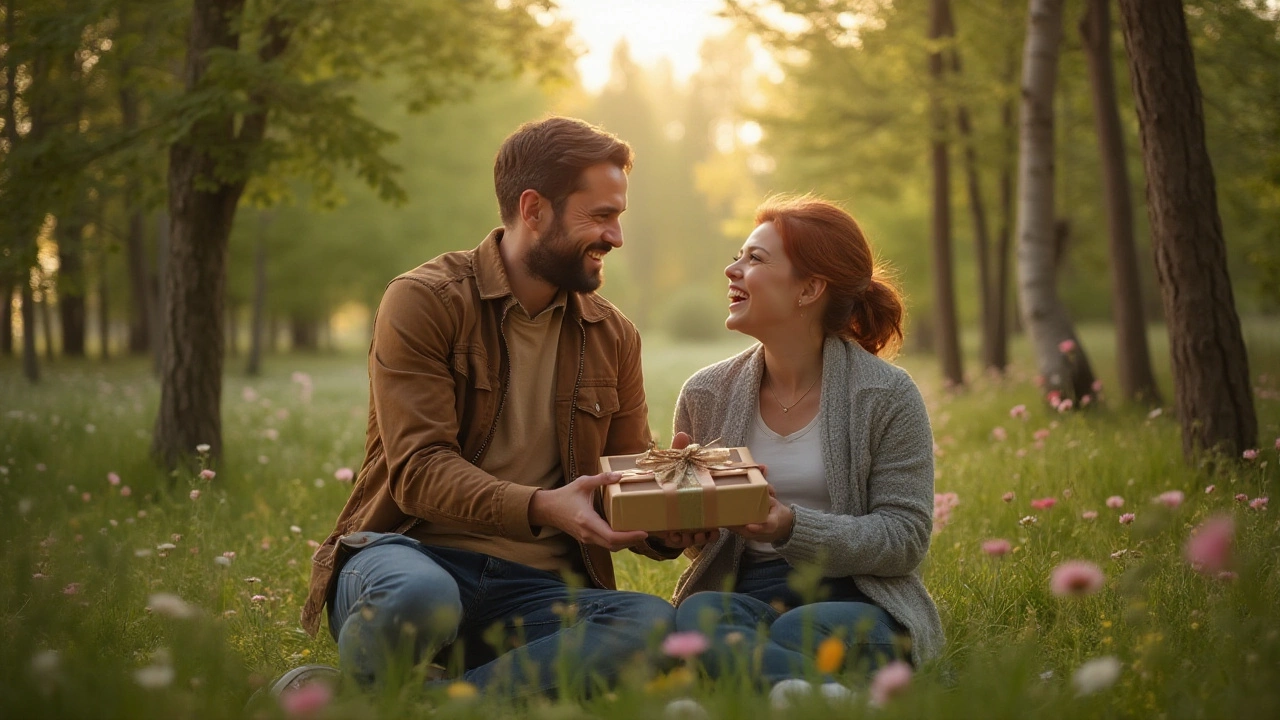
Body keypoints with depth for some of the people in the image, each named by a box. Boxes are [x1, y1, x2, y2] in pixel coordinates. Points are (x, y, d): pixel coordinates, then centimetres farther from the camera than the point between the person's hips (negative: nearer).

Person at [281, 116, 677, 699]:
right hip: (412, 549, -5)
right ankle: (354, 687, -6)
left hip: (536, 586, 5)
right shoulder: (423, 302, -2)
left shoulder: (613, 336, 14)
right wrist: (539, 508, -29)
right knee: (420, 596, -43)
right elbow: (418, 469, -13)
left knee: (654, 625, -30)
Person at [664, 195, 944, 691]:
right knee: (695, 616, -34)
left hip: (854, 599, -3)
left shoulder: (886, 396, -1)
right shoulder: (706, 395, 10)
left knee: (796, 633, -39)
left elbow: (906, 538, -5)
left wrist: (792, 528, -20)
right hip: (742, 596, 4)